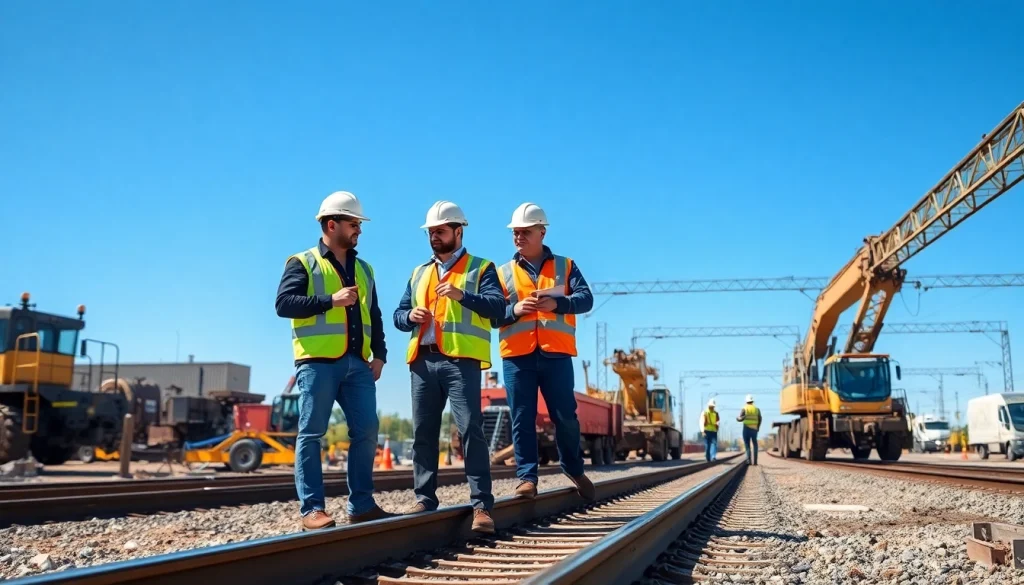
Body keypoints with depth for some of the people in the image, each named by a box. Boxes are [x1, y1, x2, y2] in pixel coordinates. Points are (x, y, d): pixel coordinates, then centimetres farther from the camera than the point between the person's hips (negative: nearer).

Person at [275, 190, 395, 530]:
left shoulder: (363, 269, 21)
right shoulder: (302, 263, 3)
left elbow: (374, 316, 21)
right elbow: (284, 303, -10)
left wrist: (379, 354, 9)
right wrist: (331, 301, -15)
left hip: (357, 364, 6)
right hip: (318, 362, -5)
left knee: (366, 431, 1)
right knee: (311, 434, -4)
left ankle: (361, 505, 9)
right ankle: (312, 509, -1)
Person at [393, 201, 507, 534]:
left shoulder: (480, 268, 7)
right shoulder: (419, 273, 23)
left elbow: (498, 307, -8)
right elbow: (399, 315, 21)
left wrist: (462, 295, -22)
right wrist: (410, 316, -2)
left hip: (460, 360, -5)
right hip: (423, 361, 5)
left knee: (470, 429, -11)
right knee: (423, 432, 5)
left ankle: (482, 506, -10)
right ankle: (425, 499, 13)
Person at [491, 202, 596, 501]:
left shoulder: (565, 266, 11)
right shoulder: (503, 272, 13)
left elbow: (586, 299, -1)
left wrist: (557, 303, -20)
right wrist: (514, 310, -14)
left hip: (556, 354, -1)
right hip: (517, 356, 1)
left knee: (565, 416, 4)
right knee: (522, 420, -1)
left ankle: (574, 469, 24)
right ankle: (527, 478, 4)